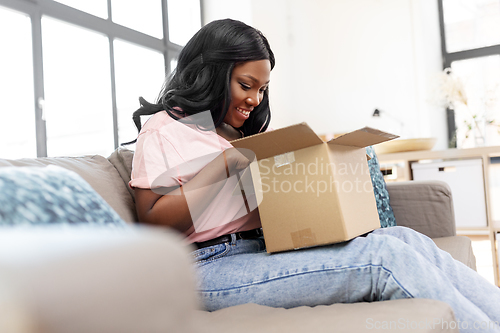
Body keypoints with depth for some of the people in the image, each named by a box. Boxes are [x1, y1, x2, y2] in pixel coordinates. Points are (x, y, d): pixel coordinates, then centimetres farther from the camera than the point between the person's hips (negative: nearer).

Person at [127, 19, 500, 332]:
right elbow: (153, 223, -9)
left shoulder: (240, 133, 25)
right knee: (385, 256, -23)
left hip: (264, 249, 8)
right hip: (213, 266, -7)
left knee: (403, 238, -13)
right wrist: (225, 163, -13)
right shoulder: (165, 129, 2)